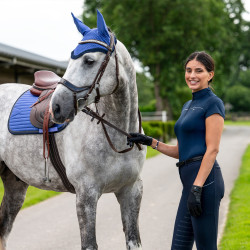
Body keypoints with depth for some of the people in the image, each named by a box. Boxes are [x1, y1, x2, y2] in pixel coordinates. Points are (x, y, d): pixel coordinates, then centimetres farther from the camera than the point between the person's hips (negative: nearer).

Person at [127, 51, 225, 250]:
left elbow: (212, 149, -14)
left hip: (204, 180, -9)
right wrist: (150, 142, 11)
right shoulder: (188, 105, 21)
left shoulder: (213, 103, -6)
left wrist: (197, 188, -20)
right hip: (190, 181, 9)